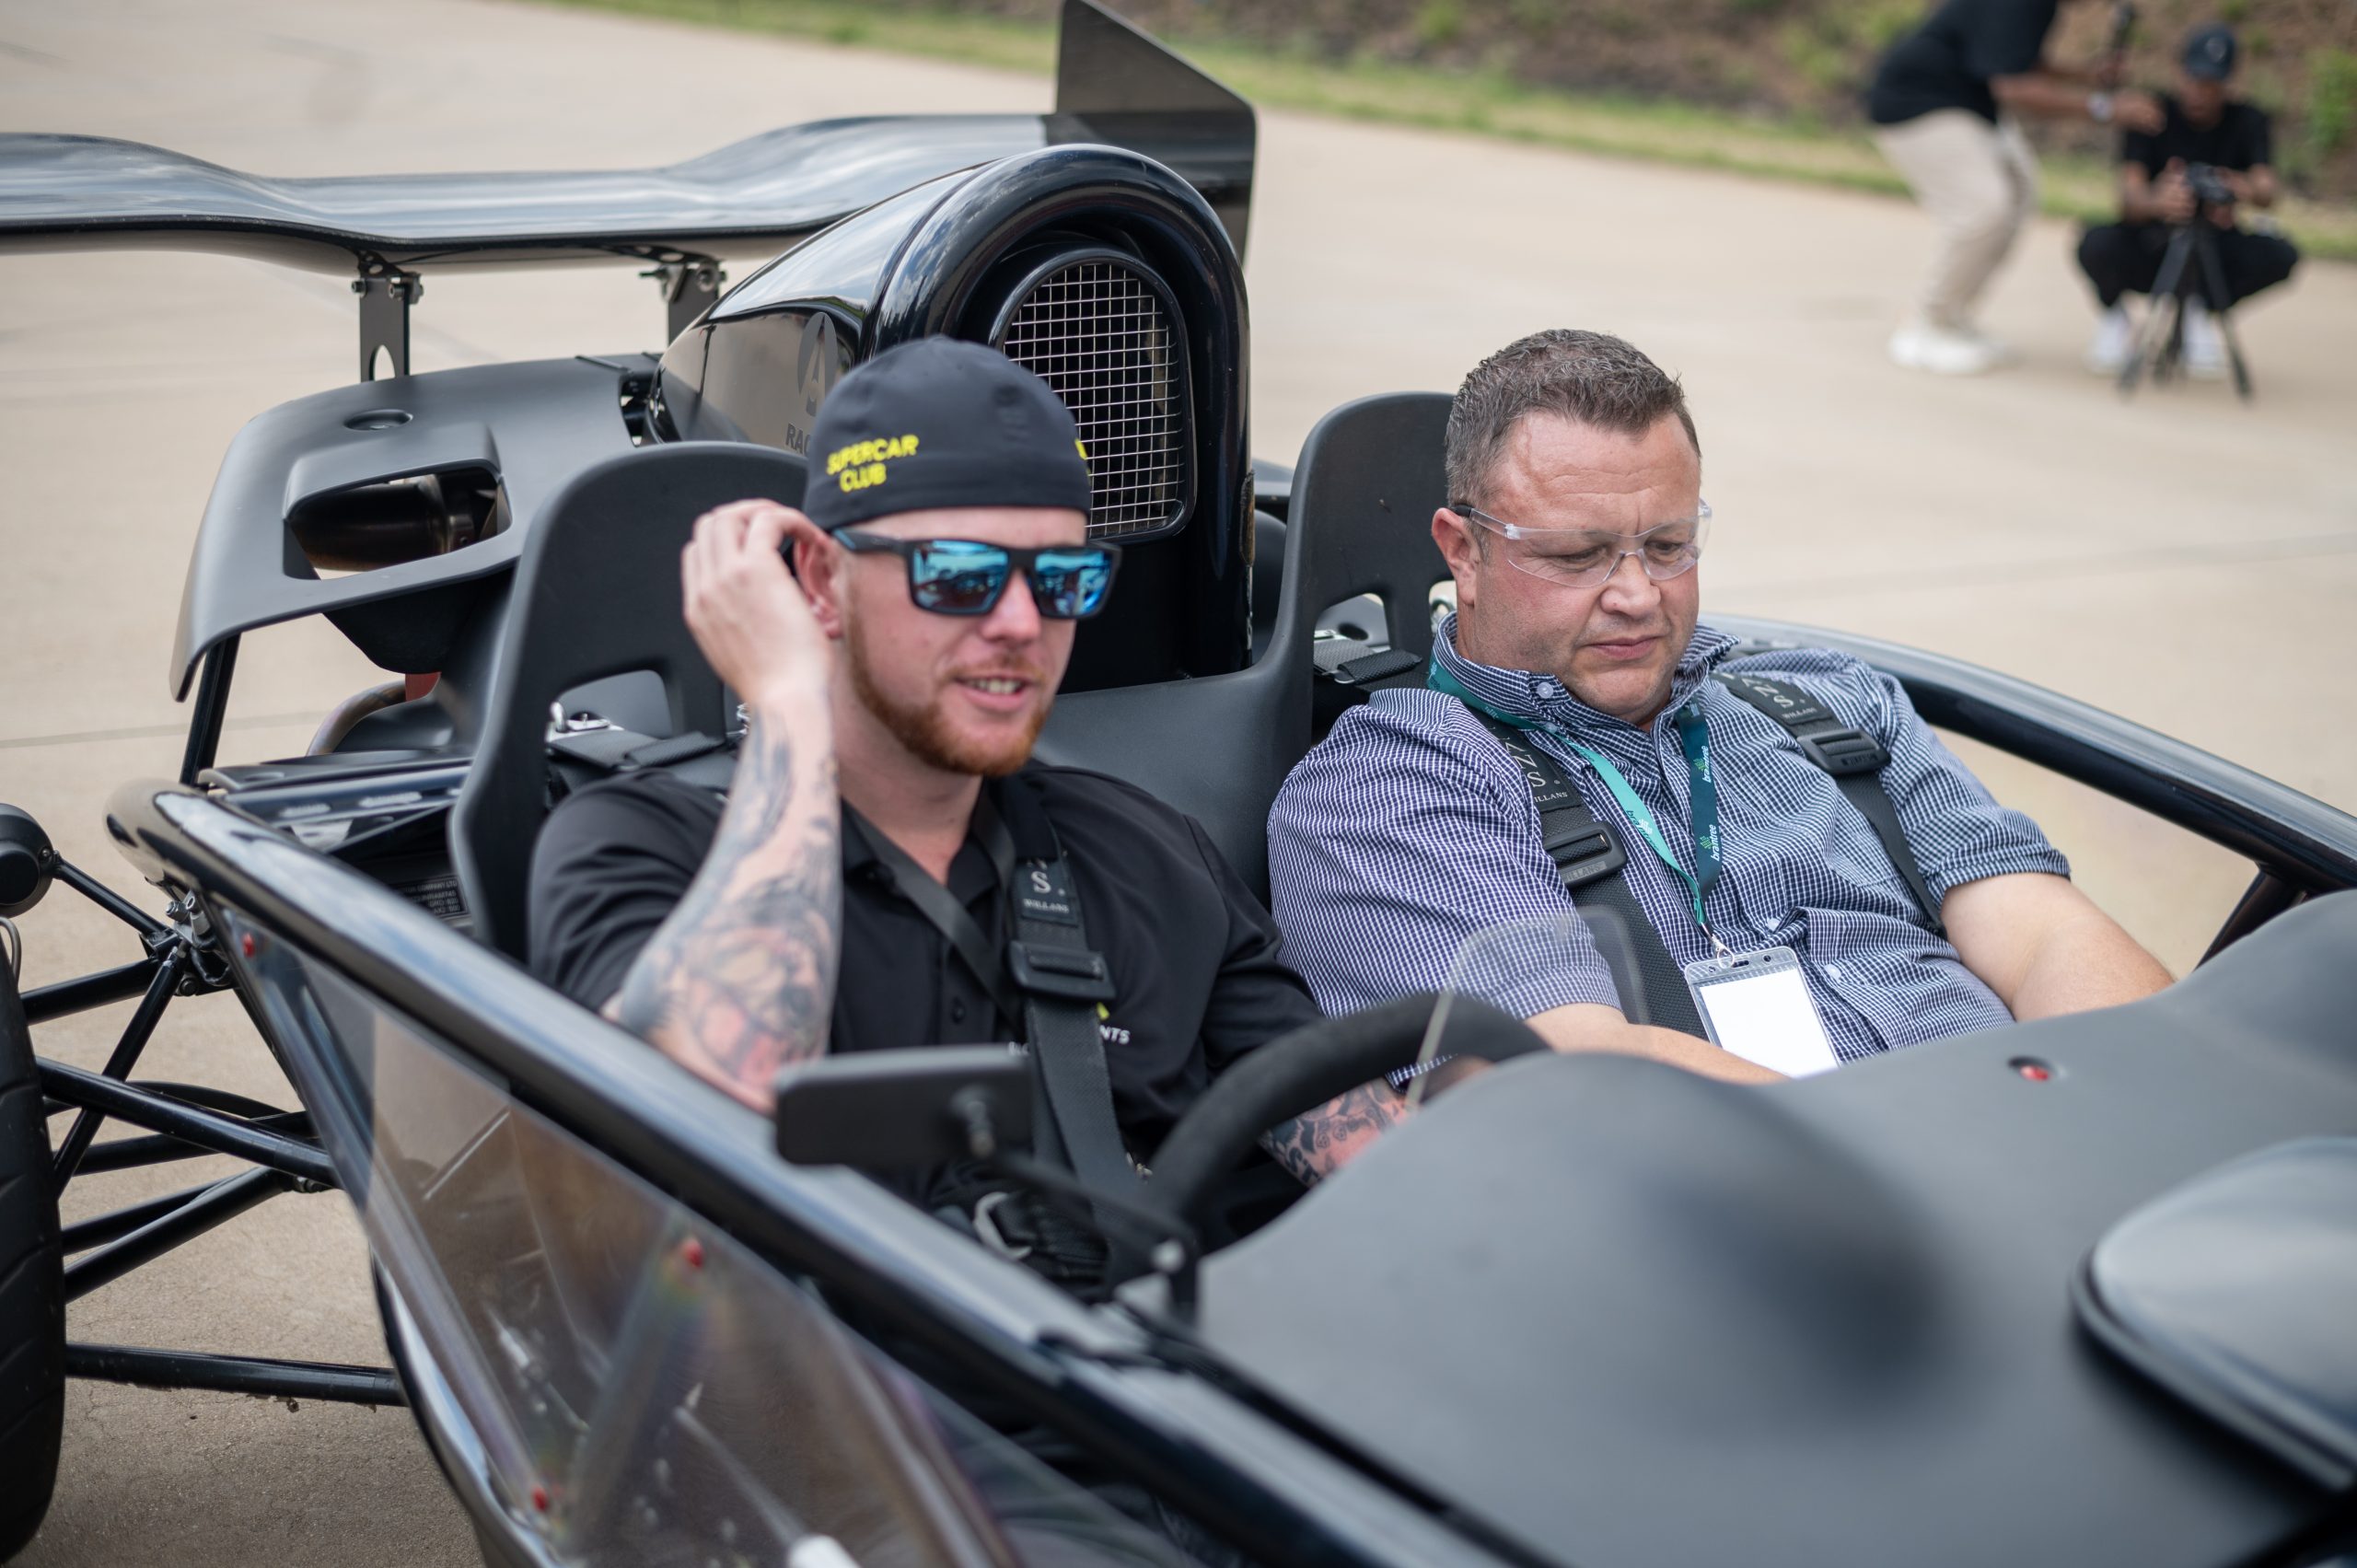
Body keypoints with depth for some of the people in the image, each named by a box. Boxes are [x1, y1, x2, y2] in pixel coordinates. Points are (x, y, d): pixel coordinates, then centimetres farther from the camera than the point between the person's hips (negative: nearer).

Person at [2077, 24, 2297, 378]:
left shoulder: (2247, 120, -3)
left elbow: (2267, 191, -21)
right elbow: (2129, 196, -26)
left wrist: (2246, 191, -48)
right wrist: (2157, 202, -52)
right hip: (2148, 251, -2)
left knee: (2281, 256, -26)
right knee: (2097, 245, -35)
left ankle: (2200, 314, 3)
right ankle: (2114, 319, 0)